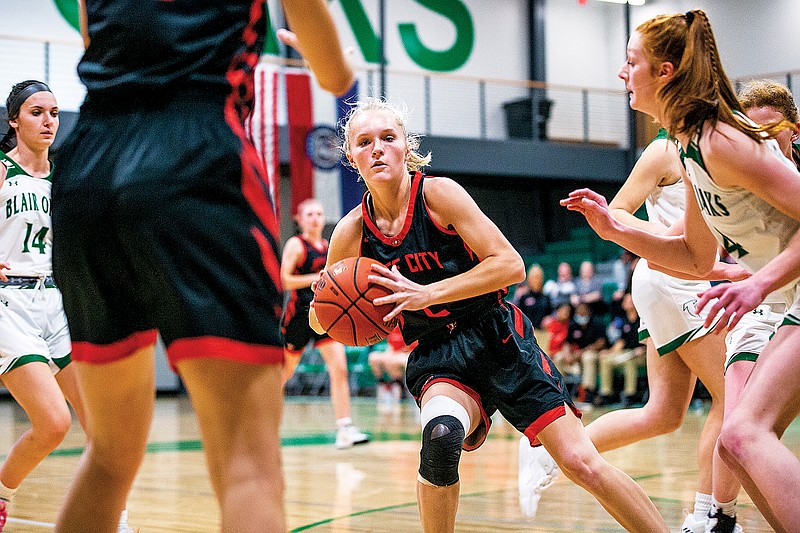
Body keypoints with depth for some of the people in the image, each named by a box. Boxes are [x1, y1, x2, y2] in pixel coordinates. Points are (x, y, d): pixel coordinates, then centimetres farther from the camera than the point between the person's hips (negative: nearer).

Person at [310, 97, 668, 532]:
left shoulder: (438, 193, -13)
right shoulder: (351, 233, -5)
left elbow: (511, 265, -18)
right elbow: (321, 319, 8)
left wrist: (427, 293, -25)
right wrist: (321, 310, -17)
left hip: (498, 341, -1)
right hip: (436, 358, 2)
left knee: (582, 463, -7)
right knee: (440, 435, -33)